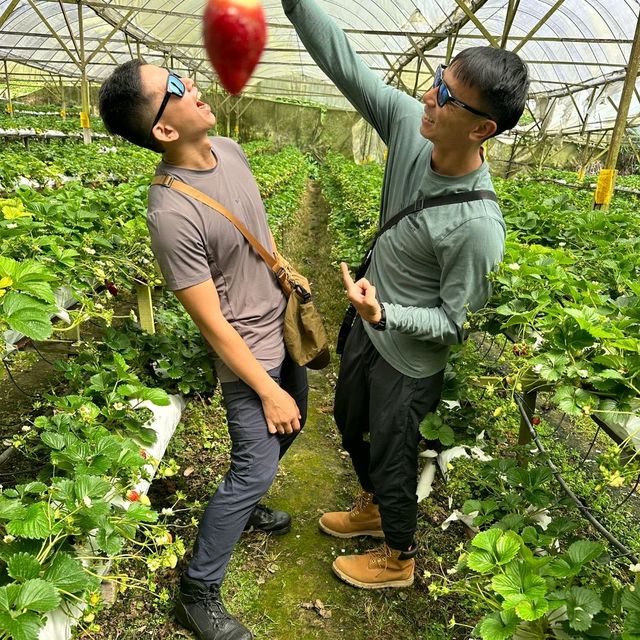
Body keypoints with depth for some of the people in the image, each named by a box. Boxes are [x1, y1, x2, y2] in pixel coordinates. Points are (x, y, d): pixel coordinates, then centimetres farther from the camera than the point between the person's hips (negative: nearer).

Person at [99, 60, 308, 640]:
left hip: (283, 328, 9)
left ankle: (243, 505, 51)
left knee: (291, 427, 24)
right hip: (248, 354, -9)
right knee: (256, 468, 0)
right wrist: (267, 390, -17)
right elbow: (211, 323, -24)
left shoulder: (229, 150, -4)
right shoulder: (172, 212, -29)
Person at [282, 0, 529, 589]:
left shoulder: (477, 227, -35)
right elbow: (344, 64, -13)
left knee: (392, 456, 15)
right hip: (370, 325, 8)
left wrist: (383, 315, -39)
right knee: (350, 423, 28)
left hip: (409, 360, -7)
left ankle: (399, 558, 47)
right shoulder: (409, 126, -18)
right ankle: (372, 509, 59)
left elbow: (454, 323, -24)